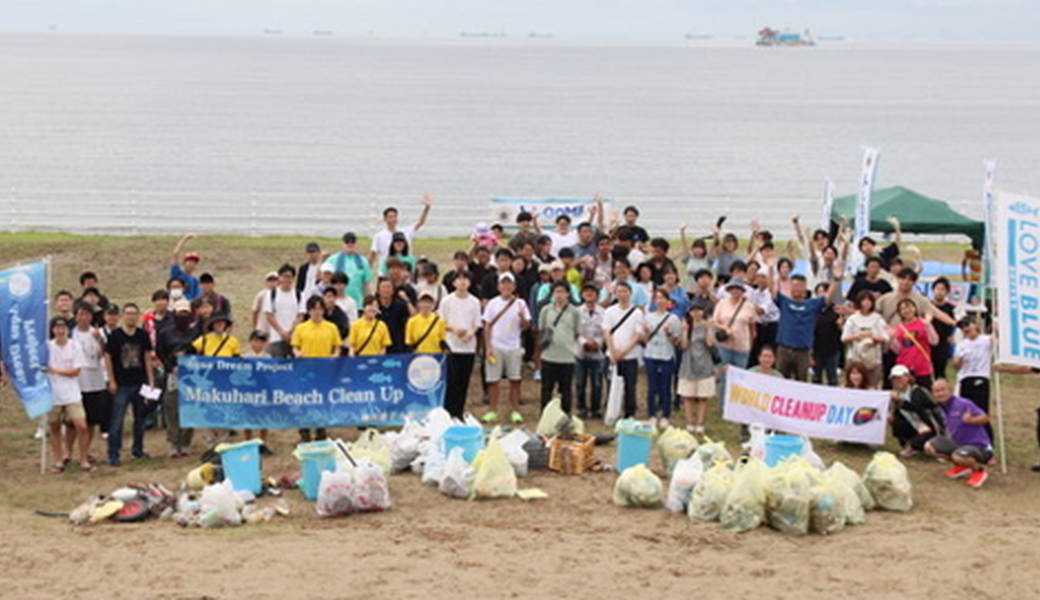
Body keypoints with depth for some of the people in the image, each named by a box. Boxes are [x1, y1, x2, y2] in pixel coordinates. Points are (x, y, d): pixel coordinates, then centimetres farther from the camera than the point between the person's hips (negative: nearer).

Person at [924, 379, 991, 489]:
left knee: (958, 457, -39)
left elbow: (985, 418, -20)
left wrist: (971, 420, -36)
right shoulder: (943, 408, 5)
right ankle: (961, 467, 12)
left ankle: (979, 470, -4)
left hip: (979, 445, -8)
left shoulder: (964, 404, -19)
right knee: (929, 447, -2)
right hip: (958, 443, 8)